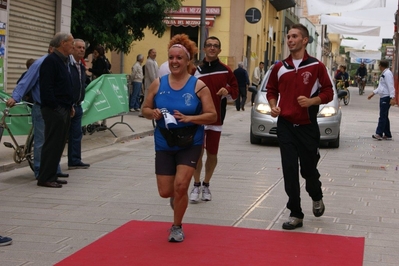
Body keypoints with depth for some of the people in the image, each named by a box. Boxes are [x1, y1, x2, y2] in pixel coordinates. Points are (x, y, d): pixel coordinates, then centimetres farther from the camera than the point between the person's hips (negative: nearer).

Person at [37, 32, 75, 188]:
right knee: (52, 144, -7)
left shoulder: (64, 61, 17)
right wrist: (55, 107, -20)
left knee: (59, 145, 11)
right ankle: (45, 178, -3)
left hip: (64, 110, 10)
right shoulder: (50, 61, -13)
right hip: (54, 110, -10)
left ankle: (51, 175, 17)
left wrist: (70, 105, 16)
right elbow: (46, 87, -19)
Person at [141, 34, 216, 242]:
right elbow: (145, 109, 7)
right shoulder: (158, 84, -1)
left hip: (190, 144, -3)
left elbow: (212, 116, -10)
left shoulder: (198, 86, -9)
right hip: (164, 145, 3)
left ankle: (177, 227, 10)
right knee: (165, 192, 3)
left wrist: (189, 118, -24)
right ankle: (177, 197, 43)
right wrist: (153, 113, -16)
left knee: (180, 185, -13)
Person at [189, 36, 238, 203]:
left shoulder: (226, 71, 3)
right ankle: (196, 186, 12)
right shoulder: (196, 70, 0)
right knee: (197, 152, -3)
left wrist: (228, 91, -13)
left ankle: (206, 185, 26)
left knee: (212, 154, 8)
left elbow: (235, 91, 9)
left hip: (216, 119, 1)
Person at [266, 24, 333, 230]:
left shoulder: (316, 66, -4)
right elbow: (271, 90, 16)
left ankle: (317, 197, 40)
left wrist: (311, 101, -19)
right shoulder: (279, 68, 6)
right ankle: (295, 214, 6)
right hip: (285, 126, 2)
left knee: (308, 169, 8)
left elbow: (328, 92, -2)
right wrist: (273, 106, -3)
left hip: (308, 126, -2)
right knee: (290, 172, -1)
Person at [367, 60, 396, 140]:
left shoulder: (387, 73, -14)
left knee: (383, 116, -10)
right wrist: (373, 93, 28)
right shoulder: (383, 74, 18)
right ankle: (387, 135, 14)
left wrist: (392, 98, -27)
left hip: (386, 98, -11)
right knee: (384, 116, 11)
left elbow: (390, 86, -21)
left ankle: (379, 134, -12)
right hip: (383, 97, 11)